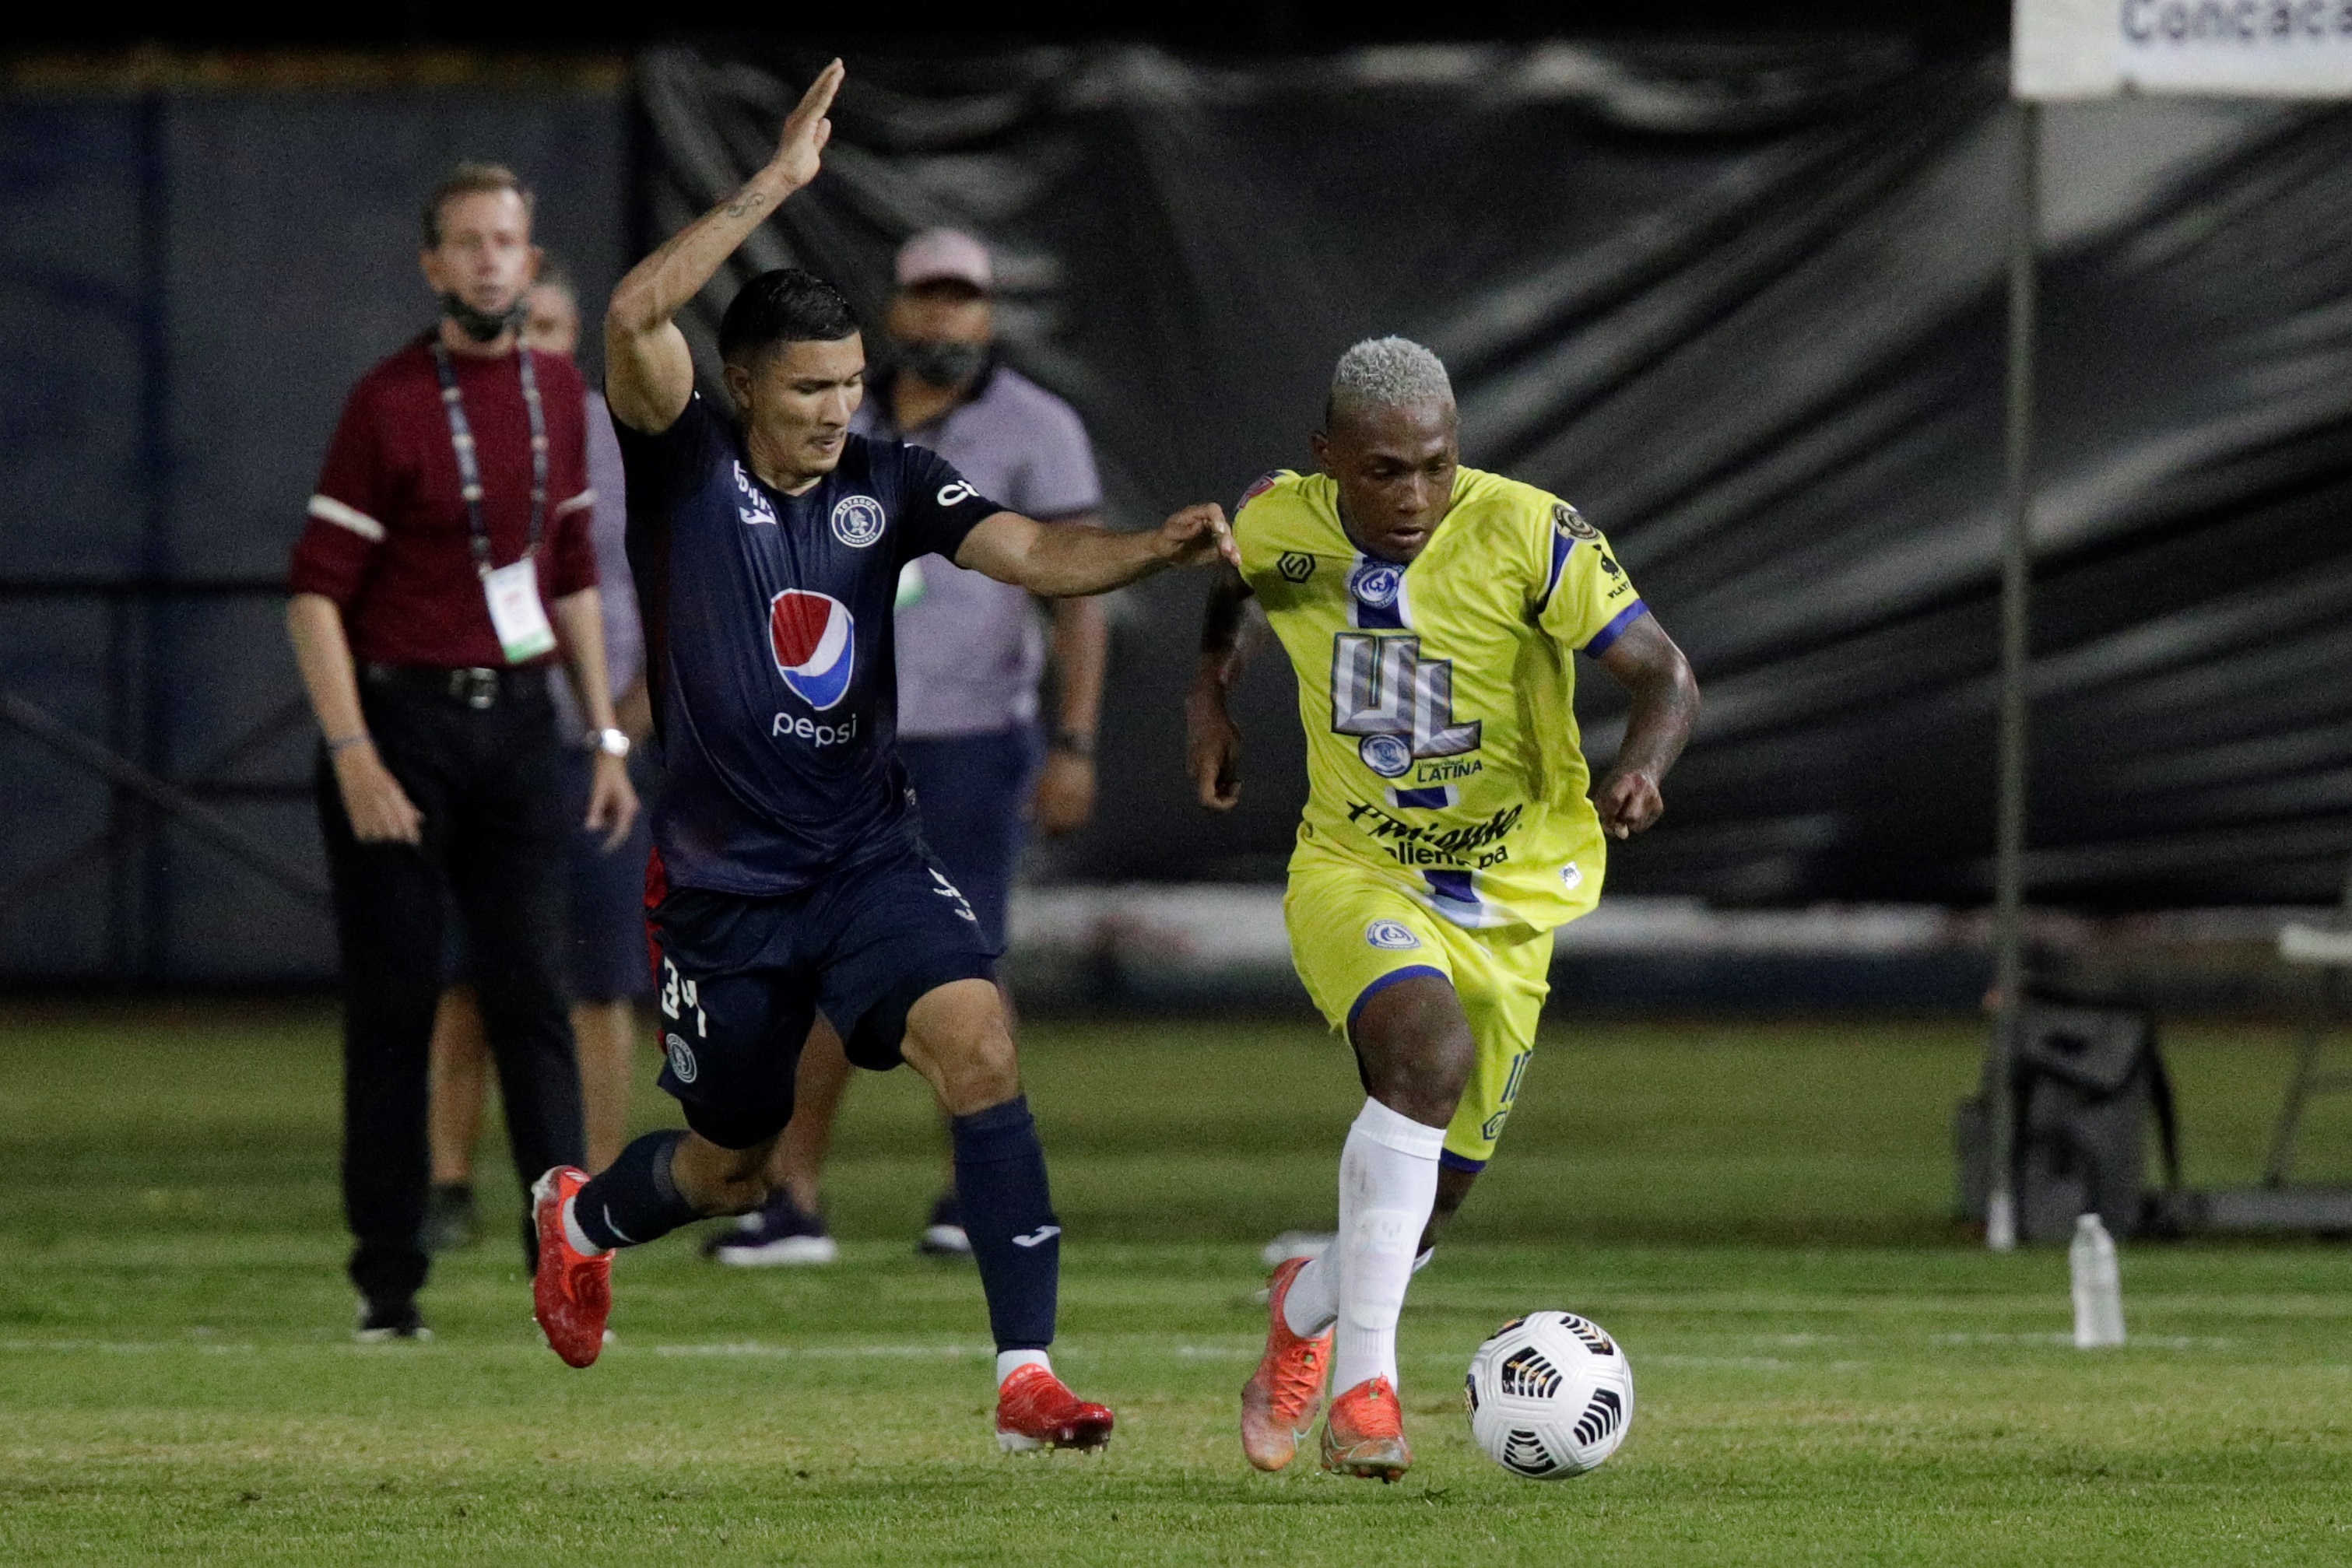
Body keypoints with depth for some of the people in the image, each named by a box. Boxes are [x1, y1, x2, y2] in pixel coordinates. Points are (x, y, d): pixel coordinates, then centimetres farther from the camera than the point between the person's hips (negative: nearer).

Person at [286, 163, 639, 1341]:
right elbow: (316, 589, -12)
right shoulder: (390, 402, -10)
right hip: (400, 720, -5)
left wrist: (606, 735, 15)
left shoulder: (558, 394, 10)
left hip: (517, 720, 5)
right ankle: (388, 1278, 6)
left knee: (531, 993, 0)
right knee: (392, 1001, -1)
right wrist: (351, 756, -19)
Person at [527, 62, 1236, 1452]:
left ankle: (1029, 1374, -24)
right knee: (734, 1168, 13)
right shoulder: (687, 469, -9)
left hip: (871, 854, 2)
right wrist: (779, 184, -29)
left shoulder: (887, 485, 0)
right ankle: (583, 1218, 50)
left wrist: (1156, 549, -34)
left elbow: (1033, 551, -14)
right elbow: (636, 316, -27)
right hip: (725, 878, -2)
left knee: (979, 1041, -24)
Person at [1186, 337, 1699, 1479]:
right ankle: (1363, 1379, -34)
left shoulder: (1530, 535, -19)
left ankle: (1308, 1309, 45)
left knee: (1434, 1197, 9)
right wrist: (1207, 691, 5)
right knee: (1431, 1049, -33)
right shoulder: (1278, 526, -10)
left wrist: (1640, 769, -38)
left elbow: (1664, 676, -19)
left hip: (1507, 901, 1)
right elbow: (1217, 579, 16)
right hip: (1353, 874, -1)